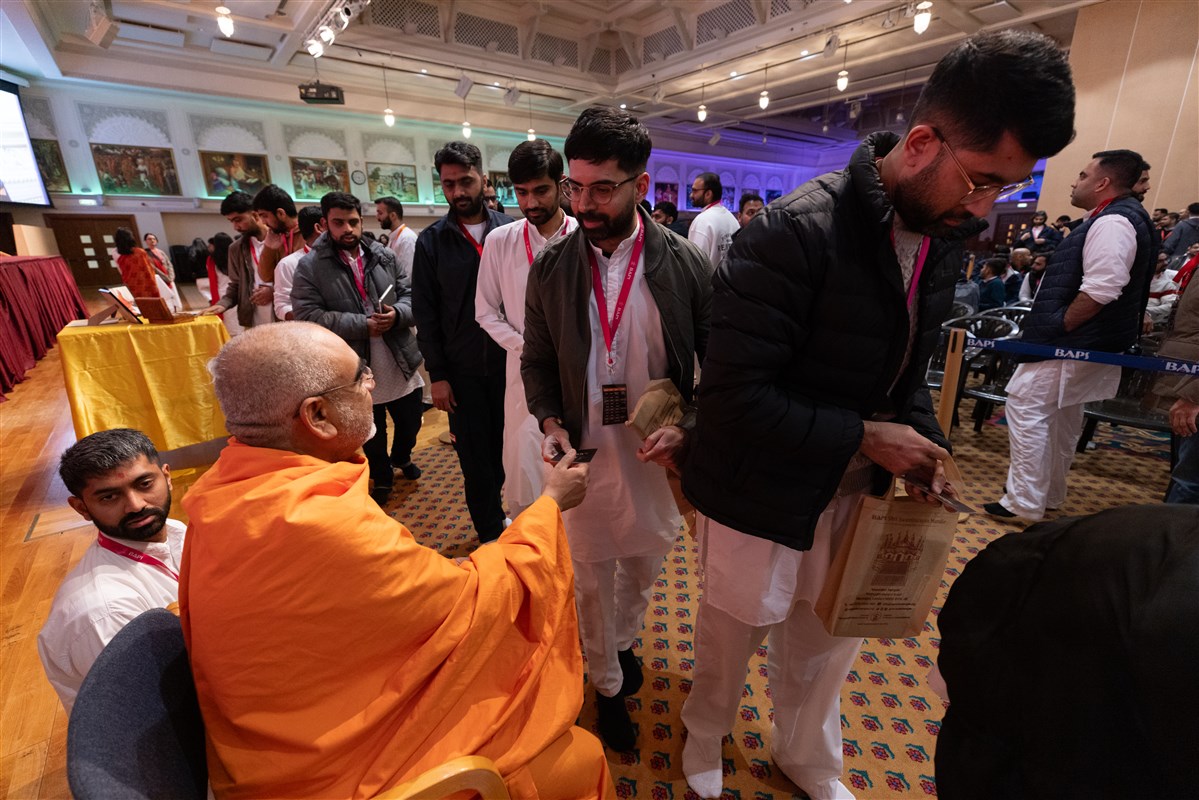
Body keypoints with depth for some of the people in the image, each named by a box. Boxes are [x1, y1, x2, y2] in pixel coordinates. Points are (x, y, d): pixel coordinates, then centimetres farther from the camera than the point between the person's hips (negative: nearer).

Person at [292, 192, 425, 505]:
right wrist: (363, 325, -21)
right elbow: (307, 316, -15)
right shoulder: (310, 266, -7)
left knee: (410, 422, 19)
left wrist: (397, 314, -19)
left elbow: (410, 294, 4)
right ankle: (382, 477, 39)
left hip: (400, 364, 3)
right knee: (371, 434, 15)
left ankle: (401, 457, 49)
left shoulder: (384, 256, 3)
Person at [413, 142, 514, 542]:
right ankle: (491, 531, 27)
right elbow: (426, 314, 1)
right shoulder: (431, 241, 1)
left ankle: (494, 510, 37)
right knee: (474, 453, 9)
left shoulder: (510, 230, 1)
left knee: (505, 446, 11)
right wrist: (437, 375, -2)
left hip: (509, 362, 0)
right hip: (462, 370, 0)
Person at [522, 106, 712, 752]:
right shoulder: (550, 267, -5)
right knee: (591, 575, 16)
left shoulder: (685, 263, -10)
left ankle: (623, 639, 57)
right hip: (582, 452, 0)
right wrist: (550, 423, -10)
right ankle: (607, 683, 45)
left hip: (660, 450, 0)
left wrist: (688, 426, -18)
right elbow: (536, 359, 5)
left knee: (643, 561, 23)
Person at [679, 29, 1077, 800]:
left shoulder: (944, 232, 1)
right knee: (732, 633, 18)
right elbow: (735, 393, -27)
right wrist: (864, 437, -20)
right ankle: (706, 737, 52)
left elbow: (908, 366, 12)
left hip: (853, 488, 7)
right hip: (762, 491, -6)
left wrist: (926, 441, -4)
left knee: (831, 636, 25)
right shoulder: (796, 232, -24)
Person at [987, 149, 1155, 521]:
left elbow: (1100, 291, -27)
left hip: (1072, 342, -11)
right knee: (1062, 417, 18)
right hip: (1083, 343, 11)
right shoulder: (1121, 218, 17)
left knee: (1026, 407, -10)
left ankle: (1024, 502, -5)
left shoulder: (1112, 221, -17)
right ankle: (1050, 493, 30)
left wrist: (1057, 329, -18)